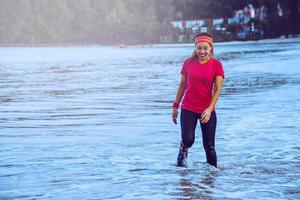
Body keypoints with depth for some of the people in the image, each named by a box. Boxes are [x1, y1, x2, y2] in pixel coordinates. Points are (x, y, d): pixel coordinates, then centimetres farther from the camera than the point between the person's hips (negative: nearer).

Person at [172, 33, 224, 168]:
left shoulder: (216, 65, -5)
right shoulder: (188, 63, 1)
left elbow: (217, 89, -9)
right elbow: (182, 85, 9)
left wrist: (209, 109, -21)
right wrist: (175, 106, 9)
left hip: (207, 110, 0)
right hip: (188, 109, 1)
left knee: (209, 146, 2)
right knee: (188, 140, -16)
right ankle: (183, 151, 18)